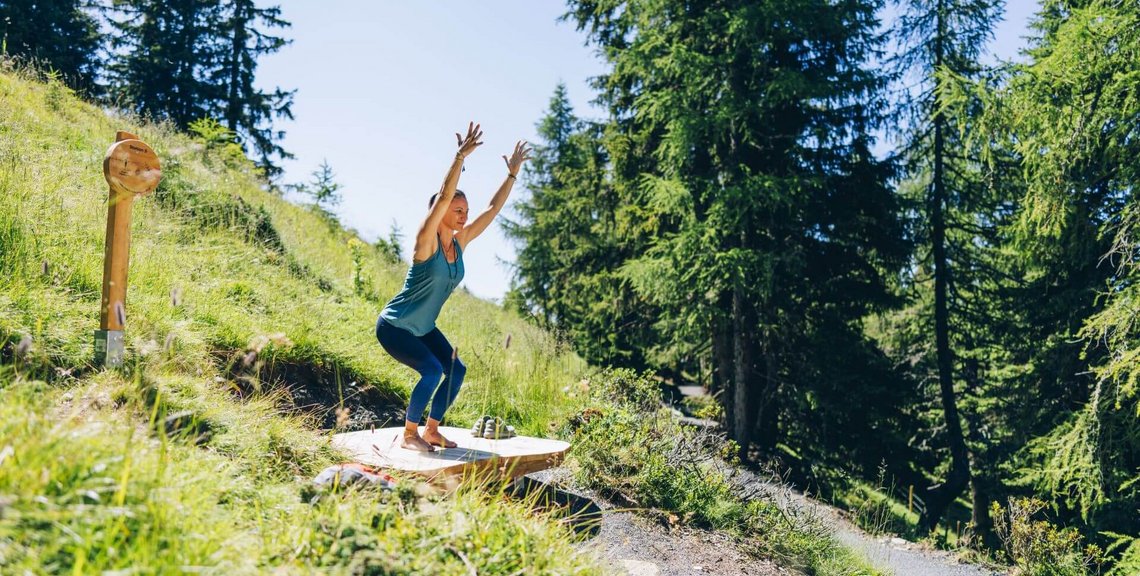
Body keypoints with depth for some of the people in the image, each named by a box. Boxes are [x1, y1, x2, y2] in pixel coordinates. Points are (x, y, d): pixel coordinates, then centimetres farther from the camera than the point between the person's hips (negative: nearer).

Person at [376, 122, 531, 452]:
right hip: (394, 325, -8)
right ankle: (409, 435, -3)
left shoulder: (460, 242, -2)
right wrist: (462, 155, -37)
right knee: (432, 370, -21)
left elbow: (493, 209, 2)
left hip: (423, 328, 8)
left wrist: (513, 173, 0)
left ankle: (431, 430, 15)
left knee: (456, 370, 0)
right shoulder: (426, 241, -20)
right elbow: (444, 195, -33)